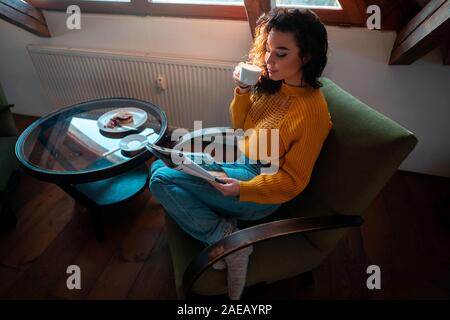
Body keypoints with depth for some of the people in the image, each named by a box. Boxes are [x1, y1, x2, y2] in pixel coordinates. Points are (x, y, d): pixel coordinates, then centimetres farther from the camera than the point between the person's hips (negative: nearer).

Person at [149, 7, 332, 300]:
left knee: (162, 178, -15)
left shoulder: (313, 111, -23)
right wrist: (242, 92, -6)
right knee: (161, 164, 5)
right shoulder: (271, 84, -2)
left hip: (261, 187, -8)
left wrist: (241, 190, -27)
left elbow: (292, 180, -17)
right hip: (239, 160, 8)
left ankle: (226, 238, -10)